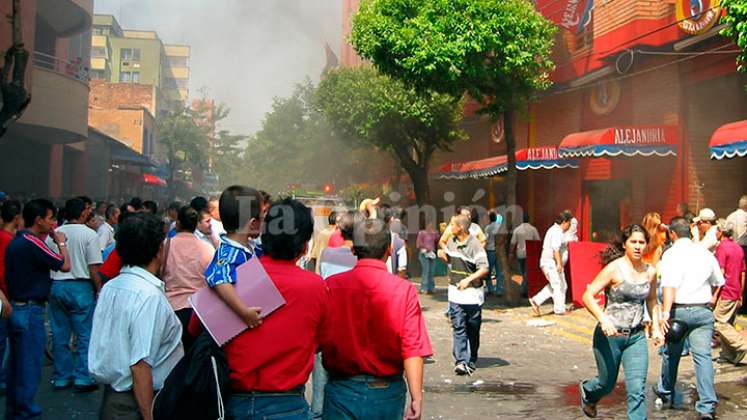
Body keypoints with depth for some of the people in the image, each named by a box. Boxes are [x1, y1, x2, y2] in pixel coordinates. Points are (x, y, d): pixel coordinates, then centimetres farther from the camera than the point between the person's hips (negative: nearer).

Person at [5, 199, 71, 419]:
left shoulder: (15, 242, 9)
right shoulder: (32, 243, -19)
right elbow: (65, 265, -14)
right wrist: (61, 242, -4)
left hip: (15, 308, 10)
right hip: (30, 310, -10)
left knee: (16, 364, 19)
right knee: (30, 367, 1)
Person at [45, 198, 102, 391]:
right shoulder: (89, 234, -8)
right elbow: (93, 269, -11)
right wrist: (99, 289, -1)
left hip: (56, 286, 5)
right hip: (80, 287, -5)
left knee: (60, 335, 12)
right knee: (84, 335, 3)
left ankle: (62, 377, 20)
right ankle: (83, 379, 3)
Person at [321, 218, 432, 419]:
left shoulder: (331, 286, -9)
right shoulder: (404, 290, -11)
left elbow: (320, 341, -6)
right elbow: (413, 349, -16)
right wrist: (416, 398, -13)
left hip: (342, 390, 0)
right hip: (387, 393, 0)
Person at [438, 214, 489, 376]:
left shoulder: (475, 245, -14)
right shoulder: (451, 241, 8)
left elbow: (484, 269, -19)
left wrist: (469, 279, -32)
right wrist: (443, 256, 1)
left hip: (472, 294, -4)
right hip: (455, 292, 4)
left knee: (472, 330, 9)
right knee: (458, 328, -5)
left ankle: (471, 361, 25)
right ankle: (461, 362, -8)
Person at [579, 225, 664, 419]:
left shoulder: (650, 272, 2)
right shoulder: (614, 268, -13)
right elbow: (588, 296, -16)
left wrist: (656, 327, 10)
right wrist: (603, 320, -30)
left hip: (636, 337, 4)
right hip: (609, 335, -3)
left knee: (638, 390, -6)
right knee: (607, 384, 14)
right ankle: (587, 391, 48)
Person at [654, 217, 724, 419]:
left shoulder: (671, 253, -9)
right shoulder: (706, 253, 8)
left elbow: (670, 285, -22)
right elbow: (719, 282, 21)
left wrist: (665, 312, -27)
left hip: (679, 310, -3)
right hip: (703, 311, 3)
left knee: (671, 353, 15)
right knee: (703, 356, -1)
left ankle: (666, 391, 34)